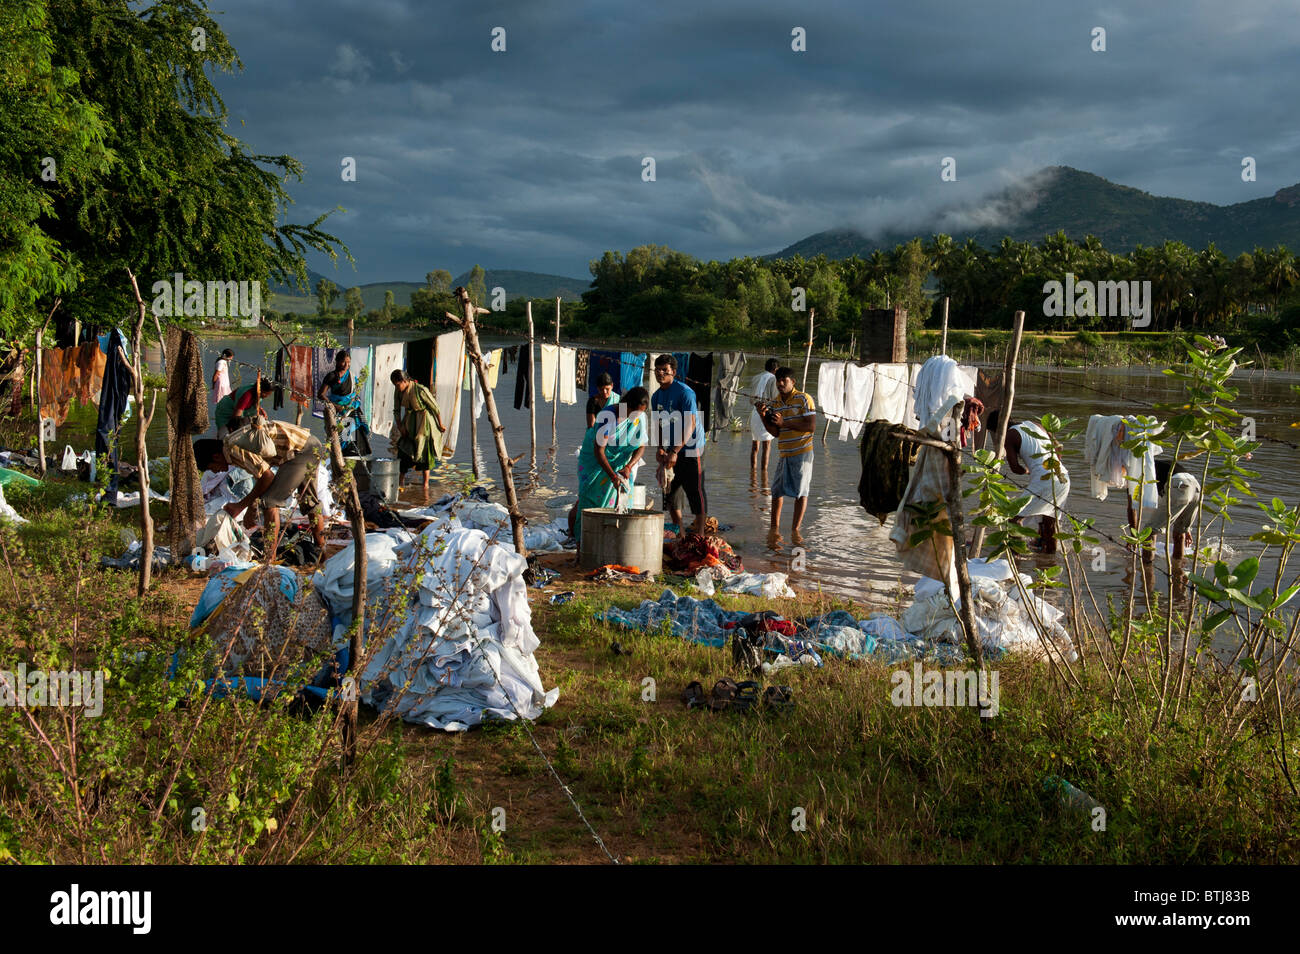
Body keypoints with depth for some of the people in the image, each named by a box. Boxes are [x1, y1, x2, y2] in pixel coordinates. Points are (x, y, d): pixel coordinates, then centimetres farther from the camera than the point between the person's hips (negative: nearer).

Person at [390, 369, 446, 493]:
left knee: (424, 451, -2)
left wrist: (441, 425, -8)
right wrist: (400, 427, -4)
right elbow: (396, 410, 7)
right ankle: (401, 480, 11)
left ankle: (426, 484, 5)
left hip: (424, 422, -6)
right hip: (409, 422, 6)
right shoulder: (399, 392, -5)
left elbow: (435, 407, -16)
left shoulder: (420, 390, -24)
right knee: (403, 449, 2)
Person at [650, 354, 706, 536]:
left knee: (695, 493, -5)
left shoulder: (684, 392, -15)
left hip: (690, 448, -8)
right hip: (670, 451, 8)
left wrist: (675, 451, -27)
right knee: (670, 491, 10)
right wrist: (660, 448, 0)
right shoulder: (656, 396, 9)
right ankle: (681, 535, 20)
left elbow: (691, 424, -21)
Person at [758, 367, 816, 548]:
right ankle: (774, 530, 13)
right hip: (784, 454, 5)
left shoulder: (804, 399, -7)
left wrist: (785, 423, -18)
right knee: (777, 491, 4)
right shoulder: (776, 403, 11)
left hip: (802, 453, -5)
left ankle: (795, 530, 8)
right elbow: (776, 432, 11)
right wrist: (764, 416, -4)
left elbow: (812, 426, -14)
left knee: (801, 492, 0)